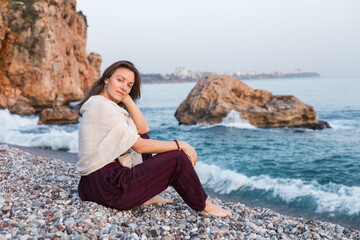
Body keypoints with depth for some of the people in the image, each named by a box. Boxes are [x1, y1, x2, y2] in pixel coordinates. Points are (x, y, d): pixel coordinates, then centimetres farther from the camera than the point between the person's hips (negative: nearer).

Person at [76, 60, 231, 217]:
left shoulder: (107, 106, 14)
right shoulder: (101, 106, -17)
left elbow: (142, 129, 8)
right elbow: (140, 146, -18)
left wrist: (126, 98, 0)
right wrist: (180, 145, -10)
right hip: (108, 189, -10)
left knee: (142, 135, 25)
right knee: (178, 158, -8)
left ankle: (145, 196, 18)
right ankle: (204, 206, 15)